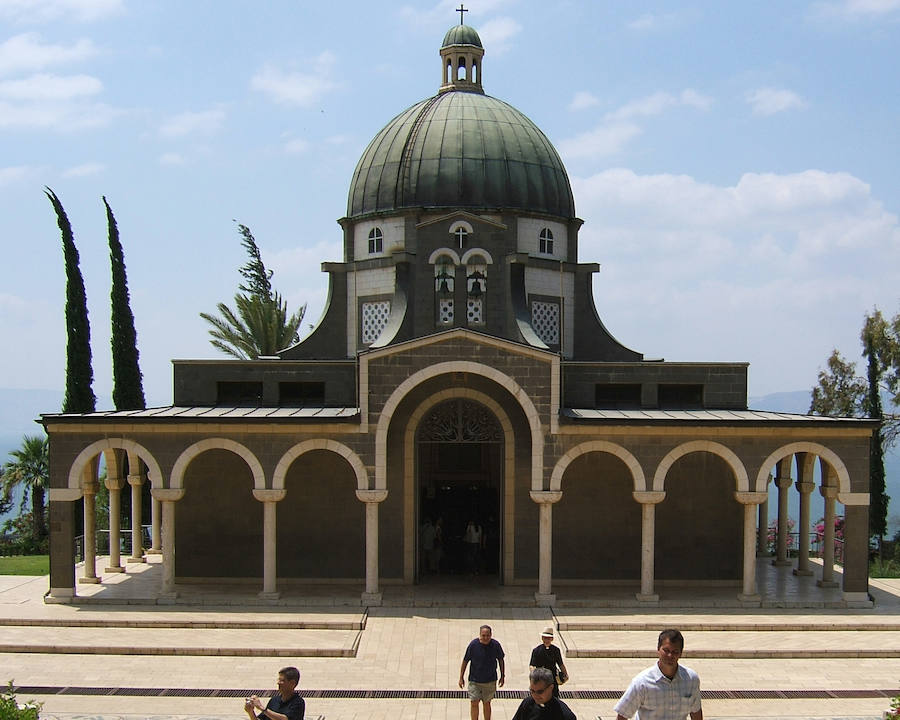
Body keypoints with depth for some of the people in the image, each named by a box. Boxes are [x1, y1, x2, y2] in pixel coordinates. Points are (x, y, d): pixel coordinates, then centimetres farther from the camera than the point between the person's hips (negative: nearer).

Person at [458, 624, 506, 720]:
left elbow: (500, 660, 6)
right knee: (474, 703, -5)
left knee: (487, 703, 12)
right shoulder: (473, 644, -14)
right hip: (474, 680, -1)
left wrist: (502, 676, 10)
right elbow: (465, 661, -4)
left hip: (490, 681, 1)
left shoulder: (495, 645, -9)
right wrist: (461, 678, -2)